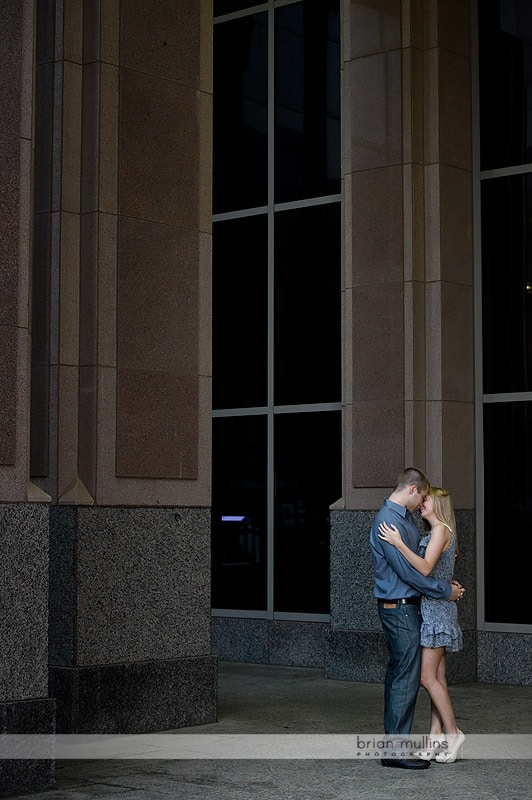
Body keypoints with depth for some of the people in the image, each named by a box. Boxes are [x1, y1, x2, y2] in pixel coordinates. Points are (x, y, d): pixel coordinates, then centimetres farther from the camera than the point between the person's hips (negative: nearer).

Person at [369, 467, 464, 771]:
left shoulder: (406, 518, 13)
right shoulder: (389, 521, -19)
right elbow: (408, 571, -21)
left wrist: (446, 583, 10)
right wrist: (446, 591, -12)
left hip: (406, 606, 10)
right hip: (400, 608, -10)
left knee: (398, 674, 14)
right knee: (407, 677, -8)